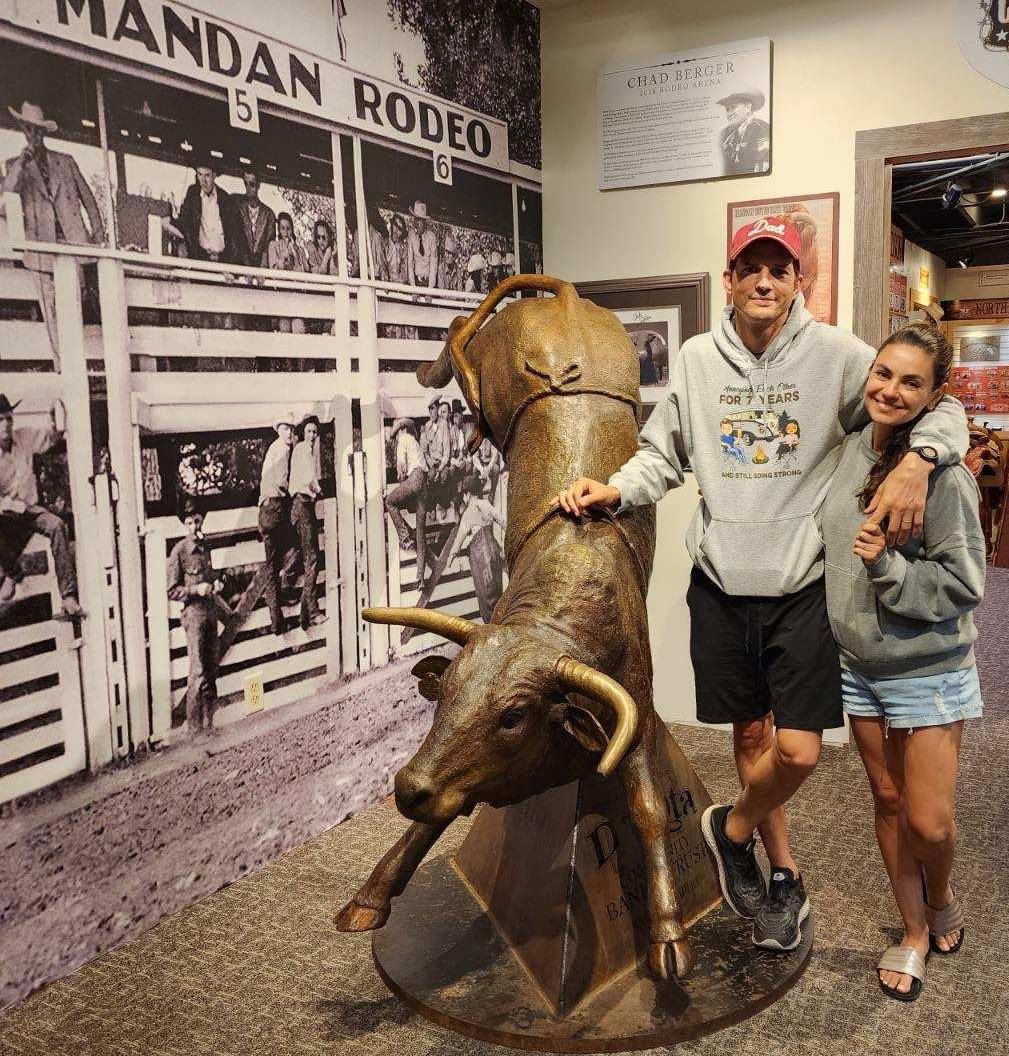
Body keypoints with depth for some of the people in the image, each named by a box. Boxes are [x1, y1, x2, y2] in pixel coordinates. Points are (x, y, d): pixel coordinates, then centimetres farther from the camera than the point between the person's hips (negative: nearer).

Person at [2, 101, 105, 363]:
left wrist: (98, 235, 8)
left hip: (74, 242, 0)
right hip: (42, 249, 0)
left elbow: (88, 198, 16)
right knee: (52, 314, -5)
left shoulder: (65, 161, 16)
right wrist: (24, 160, -13)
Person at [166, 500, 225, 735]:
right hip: (193, 612, -7)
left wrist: (217, 583, 7)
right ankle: (194, 725, -2)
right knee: (198, 671, -8)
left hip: (211, 610, 7)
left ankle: (209, 718, 21)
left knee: (211, 667, 11)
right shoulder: (179, 551, -8)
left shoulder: (204, 546, 11)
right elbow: (172, 591, -7)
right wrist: (196, 589, -20)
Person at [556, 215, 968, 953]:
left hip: (804, 586, -2)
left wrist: (917, 460, -21)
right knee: (751, 735, 14)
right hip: (722, 583, 2)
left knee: (798, 752, -6)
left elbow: (940, 406, -1)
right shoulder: (697, 359, 4)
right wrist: (613, 490, -5)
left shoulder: (835, 354, -5)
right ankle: (786, 874, 34)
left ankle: (733, 829, 26)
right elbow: (663, 456, 12)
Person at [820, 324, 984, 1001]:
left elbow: (963, 584, -17)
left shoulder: (944, 474, -18)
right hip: (860, 664, 5)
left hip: (929, 672, -5)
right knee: (888, 800, 16)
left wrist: (889, 567, -27)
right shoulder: (850, 450, 1)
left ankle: (941, 900, 37)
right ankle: (913, 932, 35)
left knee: (930, 822, 2)